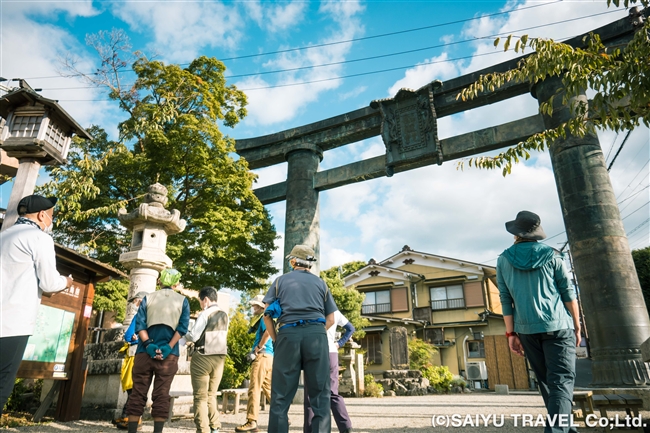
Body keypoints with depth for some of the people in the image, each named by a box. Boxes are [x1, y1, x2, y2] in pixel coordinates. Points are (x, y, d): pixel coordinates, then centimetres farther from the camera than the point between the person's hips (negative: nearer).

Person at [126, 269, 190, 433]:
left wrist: (148, 345, -7)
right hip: (168, 355, -1)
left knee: (138, 393, 7)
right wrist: (168, 348, -9)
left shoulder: (148, 298, 9)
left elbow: (139, 323, -2)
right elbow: (182, 327, -6)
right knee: (161, 395, 3)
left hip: (145, 352, 1)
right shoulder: (182, 300, 6)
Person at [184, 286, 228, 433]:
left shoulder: (205, 314, -11)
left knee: (200, 397, 3)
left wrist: (184, 334, 7)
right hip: (220, 357, 6)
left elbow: (193, 336, -13)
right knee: (212, 395, 16)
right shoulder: (224, 315, 9)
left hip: (203, 357, -6)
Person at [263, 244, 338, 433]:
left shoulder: (280, 281, 16)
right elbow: (330, 320, 15)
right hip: (317, 335, 1)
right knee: (319, 393, 6)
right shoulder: (320, 283, 19)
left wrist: (276, 339, 13)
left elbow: (267, 315, 8)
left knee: (281, 394, 5)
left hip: (288, 335, 0)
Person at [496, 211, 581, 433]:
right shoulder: (552, 255, 1)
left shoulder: (503, 260, 4)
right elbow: (568, 293, 2)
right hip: (557, 326, -2)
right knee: (561, 381, -5)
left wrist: (511, 333, 7)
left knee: (546, 380, 17)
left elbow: (505, 300, 3)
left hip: (526, 329, 2)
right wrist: (577, 325, 11)